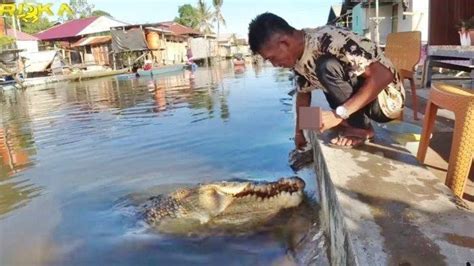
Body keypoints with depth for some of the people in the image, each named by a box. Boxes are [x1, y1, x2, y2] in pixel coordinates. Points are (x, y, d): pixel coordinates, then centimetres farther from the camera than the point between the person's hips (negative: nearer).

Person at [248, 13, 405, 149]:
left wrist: (339, 113, -35)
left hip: (386, 98, -8)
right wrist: (299, 131, 15)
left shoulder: (329, 39, -30)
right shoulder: (298, 60, -3)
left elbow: (383, 75, -32)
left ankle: (360, 128, -13)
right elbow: (303, 92, 14)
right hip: (356, 95, 8)